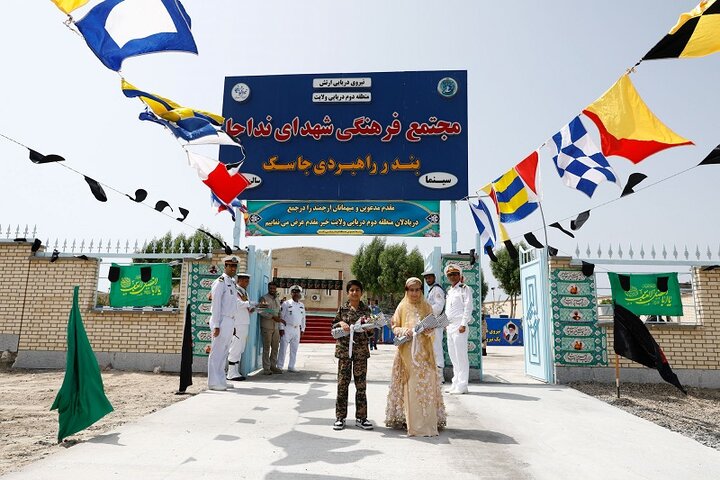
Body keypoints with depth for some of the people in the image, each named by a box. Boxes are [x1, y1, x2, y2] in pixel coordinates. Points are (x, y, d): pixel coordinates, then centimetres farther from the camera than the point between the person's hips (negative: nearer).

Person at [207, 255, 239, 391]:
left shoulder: (232, 283, 16)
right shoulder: (220, 282, -11)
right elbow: (215, 305, -15)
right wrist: (216, 326, -19)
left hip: (230, 321, 9)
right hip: (221, 321, -9)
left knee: (224, 352, 13)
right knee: (217, 352, -4)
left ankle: (221, 380, 21)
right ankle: (214, 382, 1)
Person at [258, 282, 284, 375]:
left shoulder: (277, 300, 19)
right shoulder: (264, 298, -3)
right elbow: (261, 311, -18)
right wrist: (273, 317, -22)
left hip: (276, 327, 6)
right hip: (266, 327, -6)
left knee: (275, 347, 7)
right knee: (266, 348, -3)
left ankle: (273, 366, 16)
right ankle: (266, 368, 2)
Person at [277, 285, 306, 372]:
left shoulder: (302, 305, 13)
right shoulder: (286, 304, -4)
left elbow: (303, 318, 18)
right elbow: (281, 316, -6)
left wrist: (302, 329, 14)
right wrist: (281, 328, -10)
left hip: (297, 329, 5)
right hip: (287, 329, -5)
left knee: (294, 349, 9)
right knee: (283, 348, -4)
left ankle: (291, 367, 17)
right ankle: (279, 367, 2)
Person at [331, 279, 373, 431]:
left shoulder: (366, 309, 6)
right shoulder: (342, 308, 5)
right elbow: (333, 326, 9)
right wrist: (341, 323, -11)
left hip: (361, 350, 1)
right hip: (344, 349, 0)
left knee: (361, 384, 4)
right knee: (342, 383, 2)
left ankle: (361, 417, 14)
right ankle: (340, 417, 12)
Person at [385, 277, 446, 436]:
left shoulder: (427, 307, 8)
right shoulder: (402, 307, 6)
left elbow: (434, 328, 9)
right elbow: (394, 327, 6)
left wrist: (429, 331, -13)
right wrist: (404, 331, -14)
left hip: (423, 351, 1)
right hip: (407, 351, -1)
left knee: (425, 384, -2)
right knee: (409, 385, -1)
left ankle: (427, 422, 3)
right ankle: (406, 419, 6)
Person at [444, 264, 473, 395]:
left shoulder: (464, 289, -3)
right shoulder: (449, 291, 20)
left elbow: (468, 308, -10)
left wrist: (463, 324, -16)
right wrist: (446, 324, 16)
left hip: (459, 326, -8)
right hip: (450, 326, 8)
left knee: (461, 356, -6)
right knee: (453, 356, 10)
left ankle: (462, 385, -3)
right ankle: (456, 383, 17)